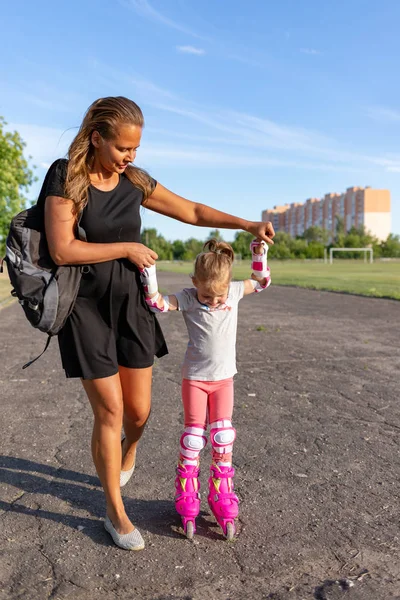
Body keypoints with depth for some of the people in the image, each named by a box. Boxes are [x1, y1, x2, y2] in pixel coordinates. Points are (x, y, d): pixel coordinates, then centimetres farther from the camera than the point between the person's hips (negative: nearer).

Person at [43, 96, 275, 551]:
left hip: (131, 304, 4)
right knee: (109, 412, 0)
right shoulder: (66, 177, -9)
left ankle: (127, 454, 46)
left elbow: (193, 212, 8)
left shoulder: (135, 182, 4)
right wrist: (127, 248, -15)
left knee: (139, 411, 8)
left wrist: (248, 225, 1)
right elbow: (61, 249, -17)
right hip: (87, 308, -4)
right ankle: (115, 513, 21)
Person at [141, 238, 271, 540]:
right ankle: (187, 500, 17)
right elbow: (159, 304, -24)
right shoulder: (188, 298, -13)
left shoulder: (234, 291, -7)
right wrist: (150, 278, -36)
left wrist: (259, 252, -4)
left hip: (224, 377, 2)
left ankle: (222, 497, 19)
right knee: (194, 435, 1)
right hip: (195, 377, -2)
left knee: (223, 435, 3)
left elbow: (261, 281, 7)